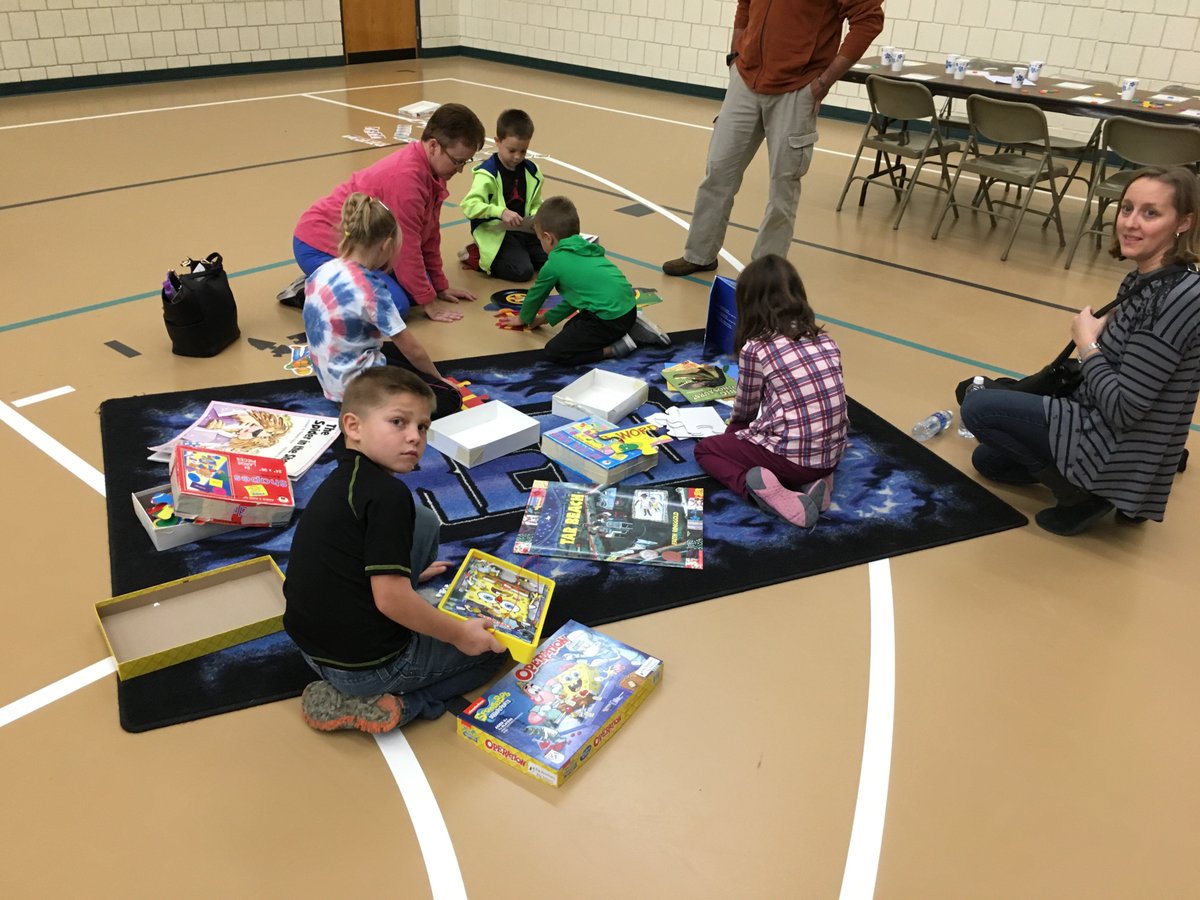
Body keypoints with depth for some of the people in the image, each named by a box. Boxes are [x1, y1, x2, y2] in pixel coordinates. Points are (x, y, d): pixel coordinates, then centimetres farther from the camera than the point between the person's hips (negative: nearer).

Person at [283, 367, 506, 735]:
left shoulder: (341, 480, 6)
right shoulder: (386, 494, -22)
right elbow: (391, 599, -24)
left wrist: (408, 572, 32)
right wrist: (461, 634, -11)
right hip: (365, 666, -8)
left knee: (422, 522, 17)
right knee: (494, 644, 14)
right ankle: (388, 705, -1)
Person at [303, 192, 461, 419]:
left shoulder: (321, 271, -1)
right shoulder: (371, 289, -23)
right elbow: (413, 350, -16)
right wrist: (438, 378, 2)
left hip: (330, 373, 9)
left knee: (401, 351, 30)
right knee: (449, 399, -4)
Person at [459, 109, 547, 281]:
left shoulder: (531, 172, 7)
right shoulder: (487, 173, -14)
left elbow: (535, 204, 16)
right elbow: (470, 205, -26)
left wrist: (536, 217, -8)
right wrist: (502, 212, -37)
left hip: (523, 230, 7)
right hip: (494, 232, -7)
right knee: (522, 271, -24)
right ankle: (477, 257, -2)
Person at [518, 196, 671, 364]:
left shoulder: (554, 264, -3)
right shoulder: (586, 249, 20)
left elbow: (534, 297, 15)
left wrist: (526, 318, 35)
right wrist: (546, 318, 34)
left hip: (609, 319, -8)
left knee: (554, 352, -3)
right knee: (571, 329, 28)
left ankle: (618, 347, -9)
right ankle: (633, 329, 16)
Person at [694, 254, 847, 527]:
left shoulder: (755, 347, -9)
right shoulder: (825, 340, 7)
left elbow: (745, 409, 6)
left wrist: (734, 426, 31)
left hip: (791, 457, -6)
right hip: (833, 453, 6)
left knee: (705, 449, 18)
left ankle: (755, 487, -9)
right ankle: (813, 480, 10)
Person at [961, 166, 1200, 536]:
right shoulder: (1147, 280, 2)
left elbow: (1123, 409, -28)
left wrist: (1087, 343, -15)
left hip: (1120, 451, -10)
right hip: (1105, 427, 10)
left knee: (977, 407, -8)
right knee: (988, 460, 23)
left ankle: (1083, 495, -1)